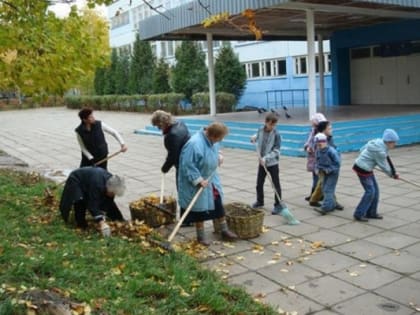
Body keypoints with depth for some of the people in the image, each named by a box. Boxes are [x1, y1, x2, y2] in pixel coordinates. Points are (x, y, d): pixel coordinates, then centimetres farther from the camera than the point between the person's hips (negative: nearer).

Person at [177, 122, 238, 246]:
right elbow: (187, 165, -30)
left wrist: (219, 155, -2)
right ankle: (201, 236, 23)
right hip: (197, 183, -8)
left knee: (218, 204, 14)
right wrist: (199, 180, -28)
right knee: (200, 208, 5)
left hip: (211, 179, 8)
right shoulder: (194, 144, -33)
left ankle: (224, 231, 29)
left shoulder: (211, 140, -6)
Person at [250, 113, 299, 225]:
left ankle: (278, 205, 10)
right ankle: (260, 201, 33)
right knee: (259, 183, 14)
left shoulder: (276, 134, -15)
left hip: (273, 163, -5)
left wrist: (266, 158, -28)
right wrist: (254, 138, -2)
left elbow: (276, 151, -18)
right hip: (262, 162, 5)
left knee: (276, 185, 0)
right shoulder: (260, 130, -2)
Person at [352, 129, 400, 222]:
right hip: (362, 169, -10)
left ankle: (371, 213, 24)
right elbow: (383, 165, -13)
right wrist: (392, 174, 5)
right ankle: (358, 214, 3)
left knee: (375, 190, 13)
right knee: (370, 191, -6)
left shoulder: (379, 142, 1)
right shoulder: (380, 151, -26)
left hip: (367, 169, 10)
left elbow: (363, 149, 11)